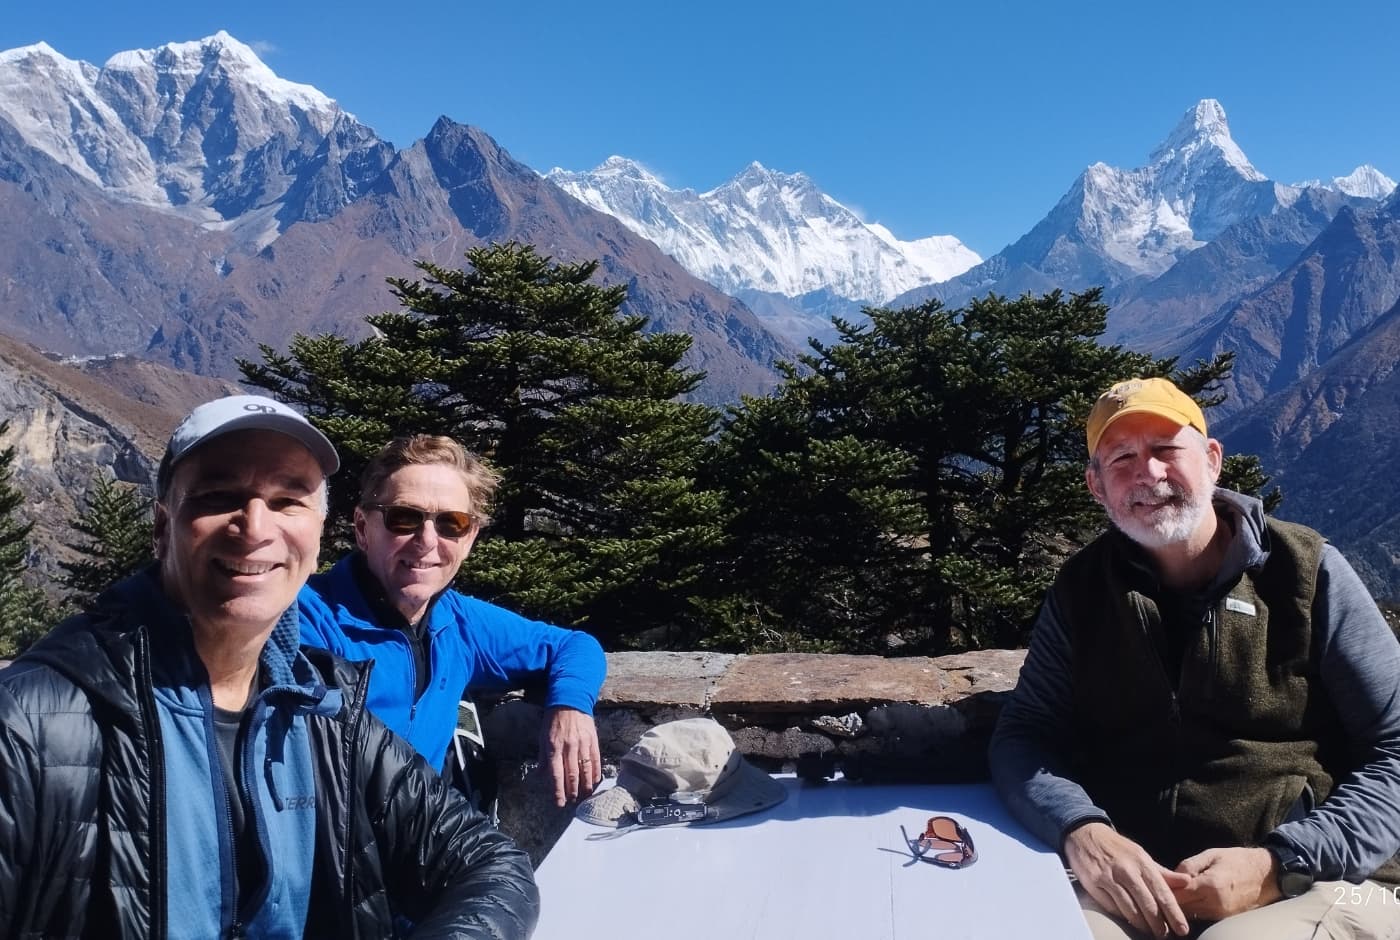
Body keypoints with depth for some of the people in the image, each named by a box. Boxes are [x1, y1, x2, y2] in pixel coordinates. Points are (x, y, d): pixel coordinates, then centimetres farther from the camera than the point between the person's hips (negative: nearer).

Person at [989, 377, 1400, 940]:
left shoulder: (1308, 574, 0)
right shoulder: (1083, 589, 8)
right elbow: (1023, 736, 4)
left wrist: (1279, 863, -15)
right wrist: (1082, 832, -17)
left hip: (1311, 881, -2)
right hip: (1129, 884, 2)